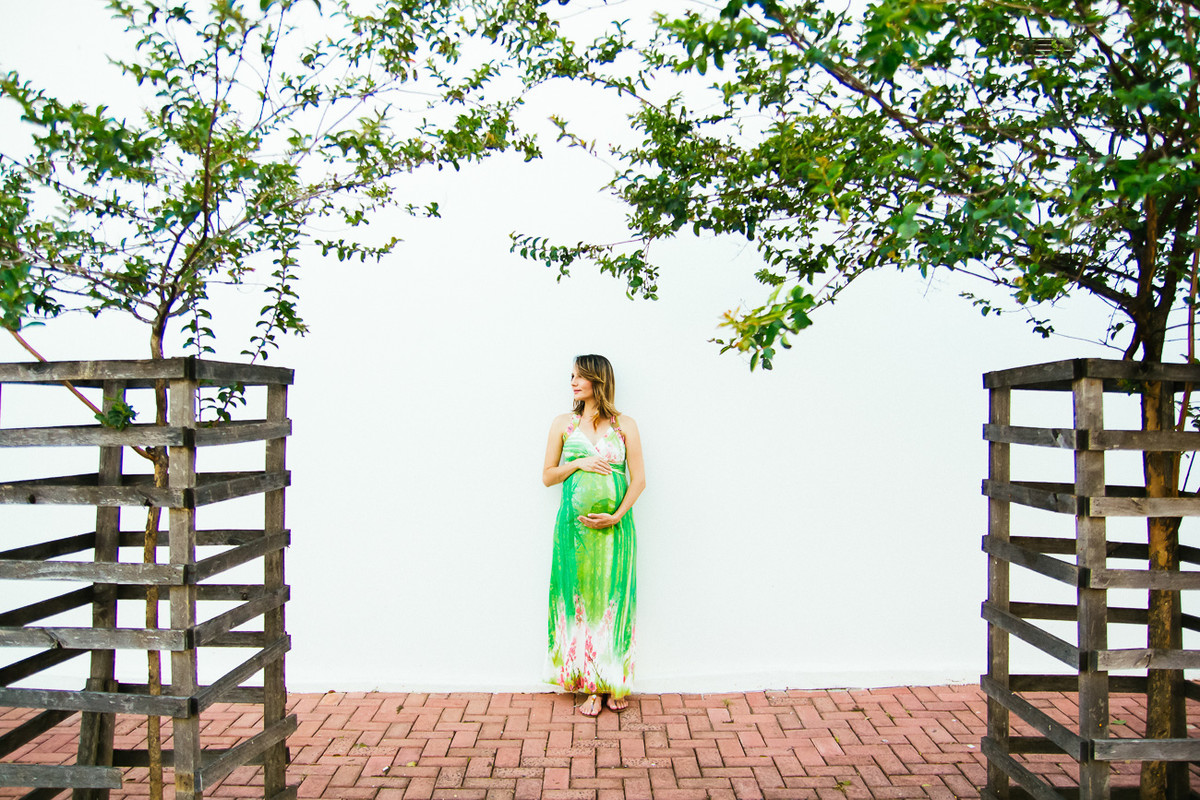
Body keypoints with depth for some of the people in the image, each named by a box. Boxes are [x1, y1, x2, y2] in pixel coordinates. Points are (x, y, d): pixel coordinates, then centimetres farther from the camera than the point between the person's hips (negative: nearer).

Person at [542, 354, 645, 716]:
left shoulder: (624, 425, 4)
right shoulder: (563, 424, 8)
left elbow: (638, 479, 1)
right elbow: (547, 476, 8)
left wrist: (617, 515, -12)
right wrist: (578, 463, -9)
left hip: (614, 527, -1)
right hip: (574, 524, 1)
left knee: (613, 600, 2)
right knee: (580, 600, 1)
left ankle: (615, 684, 13)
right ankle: (591, 687, 8)